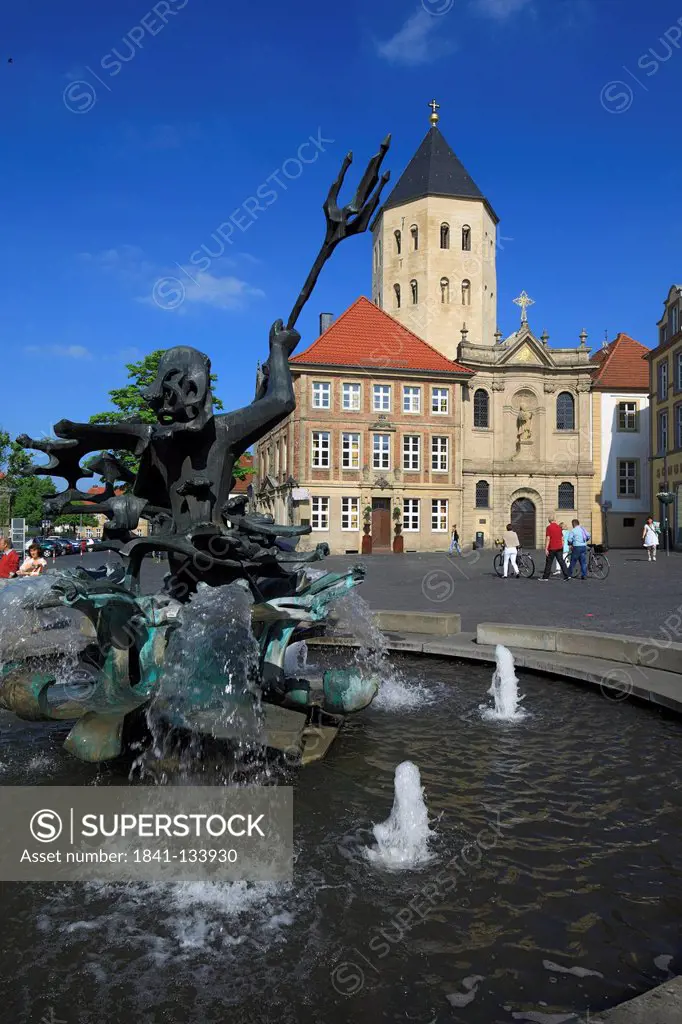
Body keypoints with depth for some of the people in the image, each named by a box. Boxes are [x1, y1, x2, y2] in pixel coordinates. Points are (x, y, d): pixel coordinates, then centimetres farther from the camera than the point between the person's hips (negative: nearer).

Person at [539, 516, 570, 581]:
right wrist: (562, 547, 23)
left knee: (548, 563, 3)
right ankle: (566, 576, -1)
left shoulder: (549, 527, -10)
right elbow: (562, 538, 13)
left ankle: (545, 577, 9)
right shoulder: (559, 527, 8)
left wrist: (546, 549, -15)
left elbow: (548, 538, -15)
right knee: (561, 562, 6)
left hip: (552, 548, -5)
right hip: (559, 548, 5)